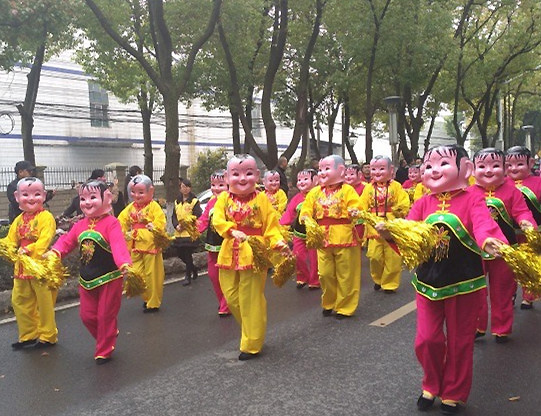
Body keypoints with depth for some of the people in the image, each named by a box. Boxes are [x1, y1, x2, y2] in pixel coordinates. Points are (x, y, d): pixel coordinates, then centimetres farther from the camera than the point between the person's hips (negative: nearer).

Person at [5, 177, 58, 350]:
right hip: (22, 268, 8)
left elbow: (45, 240, -22)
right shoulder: (18, 220, 11)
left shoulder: (46, 217, -12)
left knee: (45, 303, 3)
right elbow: (11, 241, 11)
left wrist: (29, 250, -32)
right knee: (19, 301, 14)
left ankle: (47, 336, 20)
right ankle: (28, 335, 29)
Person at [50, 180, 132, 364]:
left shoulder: (111, 223, -17)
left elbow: (119, 246, -30)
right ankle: (110, 335, 38)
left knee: (105, 316, 5)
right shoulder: (80, 225, 4)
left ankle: (104, 351, 23)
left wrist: (125, 265, -46)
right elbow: (66, 242, 6)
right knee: (87, 315, 13)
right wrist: (54, 252, -14)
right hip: (86, 280, 6)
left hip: (109, 278, -6)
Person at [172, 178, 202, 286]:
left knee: (188, 255, -3)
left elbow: (197, 217, -10)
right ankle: (194, 268, 32)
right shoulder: (177, 201, 14)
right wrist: (177, 225, -6)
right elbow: (174, 216, 14)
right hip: (179, 233, 6)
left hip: (190, 233, -6)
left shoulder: (194, 201, -4)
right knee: (180, 253, 9)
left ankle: (188, 276, 10)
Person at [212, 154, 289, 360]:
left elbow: (271, 225, -1)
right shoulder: (224, 199, 5)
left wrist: (278, 242, -17)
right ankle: (251, 330, 33)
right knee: (231, 297, 11)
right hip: (230, 254, 4)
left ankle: (251, 344, 14)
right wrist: (232, 231, -25)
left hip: (254, 254, -4)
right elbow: (218, 220, -9)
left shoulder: (261, 199, -1)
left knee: (251, 300, 1)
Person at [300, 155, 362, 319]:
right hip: (323, 240, 4)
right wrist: (305, 219, -9)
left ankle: (345, 307, 20)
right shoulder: (315, 192, 8)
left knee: (345, 275, 5)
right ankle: (328, 304, 30)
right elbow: (306, 210, 12)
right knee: (325, 274, 11)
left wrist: (355, 213, -31)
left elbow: (357, 209, -10)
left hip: (345, 239, -4)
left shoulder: (347, 190, -4)